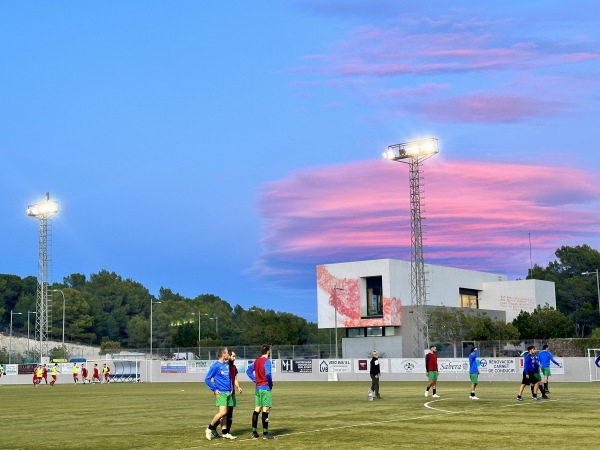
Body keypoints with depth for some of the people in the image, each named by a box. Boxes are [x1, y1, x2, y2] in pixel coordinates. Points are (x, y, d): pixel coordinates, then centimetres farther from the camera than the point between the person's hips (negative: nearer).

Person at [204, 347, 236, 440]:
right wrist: (214, 390, -10)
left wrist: (231, 388, 14)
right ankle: (209, 429, -2)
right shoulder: (215, 366, -9)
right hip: (221, 392, -7)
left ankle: (225, 433, 12)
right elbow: (207, 379, -7)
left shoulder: (227, 364, 13)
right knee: (222, 412, -15)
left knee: (225, 413, 8)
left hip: (228, 392, 7)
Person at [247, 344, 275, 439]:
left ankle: (254, 432, 13)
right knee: (266, 410, -3)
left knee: (257, 409, 11)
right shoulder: (267, 361, -13)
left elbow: (248, 371, 17)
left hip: (257, 388, 8)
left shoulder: (256, 361, 11)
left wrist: (255, 380, 14)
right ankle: (265, 433, -2)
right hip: (265, 388, -8)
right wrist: (270, 383, -10)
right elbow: (268, 374, -26)